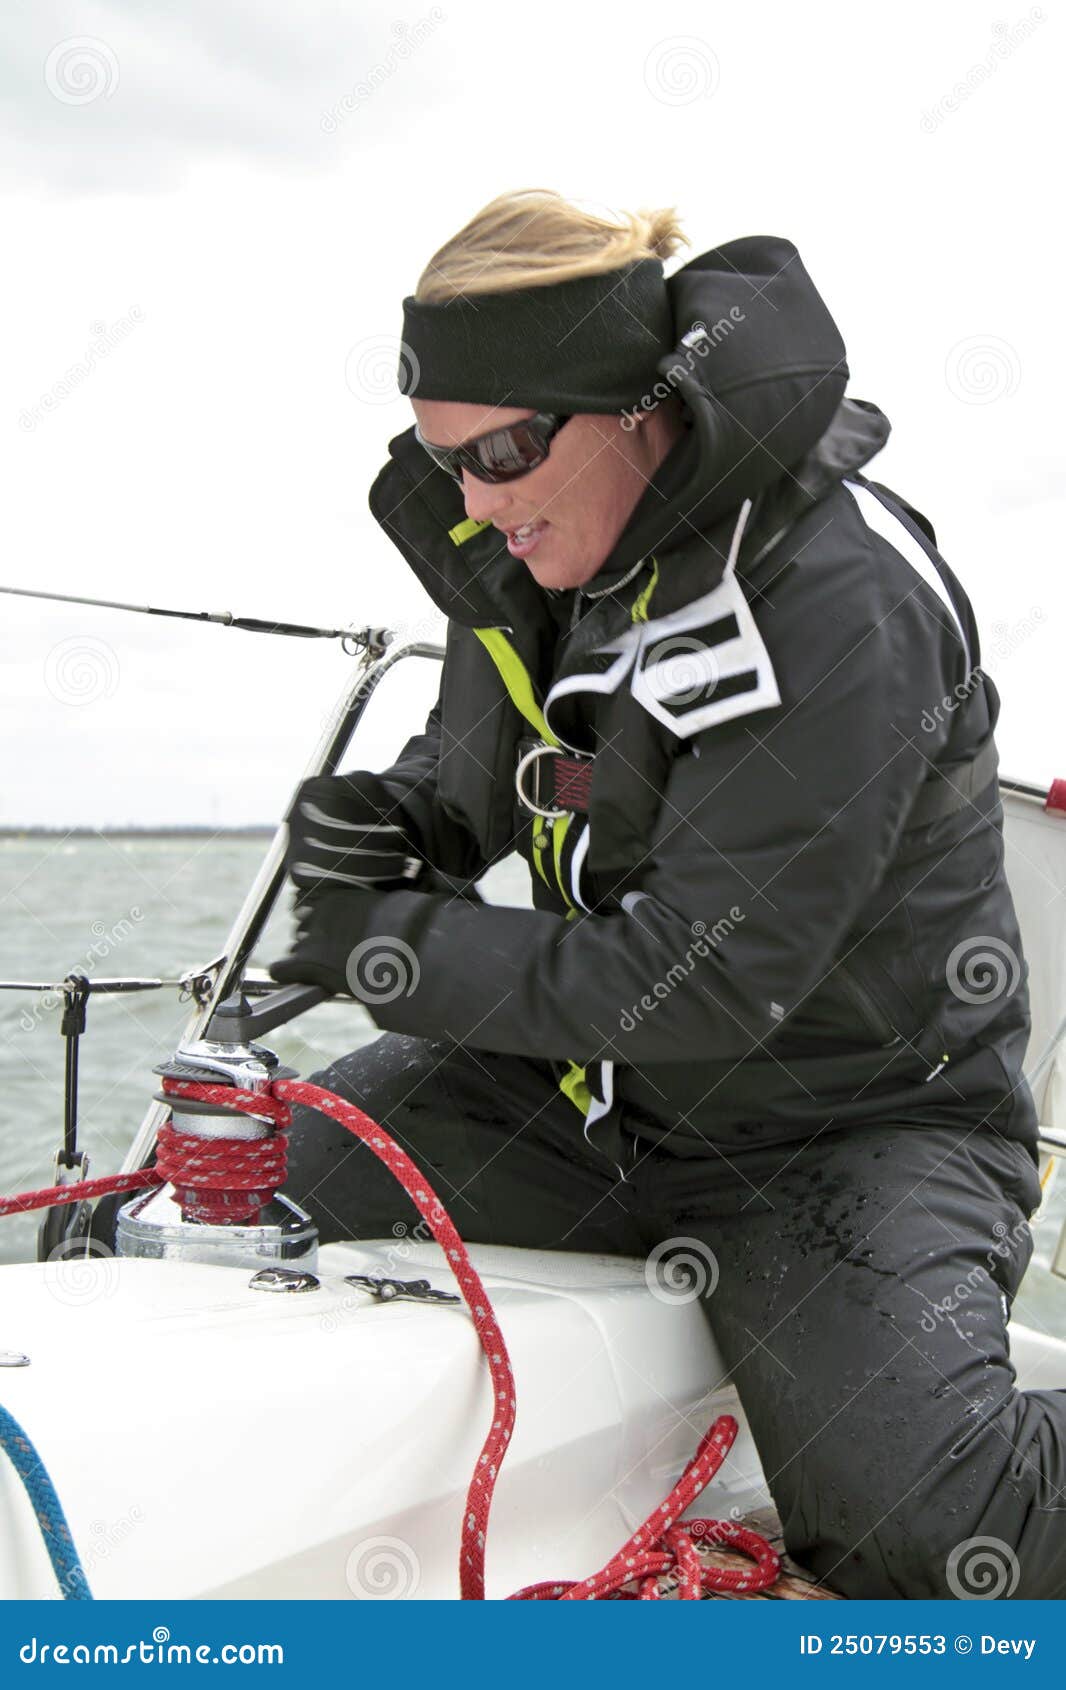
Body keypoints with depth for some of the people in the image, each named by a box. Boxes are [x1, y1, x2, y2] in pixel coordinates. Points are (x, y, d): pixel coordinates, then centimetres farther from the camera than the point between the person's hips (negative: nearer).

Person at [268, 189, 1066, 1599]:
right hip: (587, 1080, 7)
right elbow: (473, 773, 16)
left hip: (854, 1121, -7)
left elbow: (706, 980, -27)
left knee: (911, 1518, -25)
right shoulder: (538, 550, -1)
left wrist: (395, 950, -20)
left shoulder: (839, 606, -26)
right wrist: (387, 822, -9)